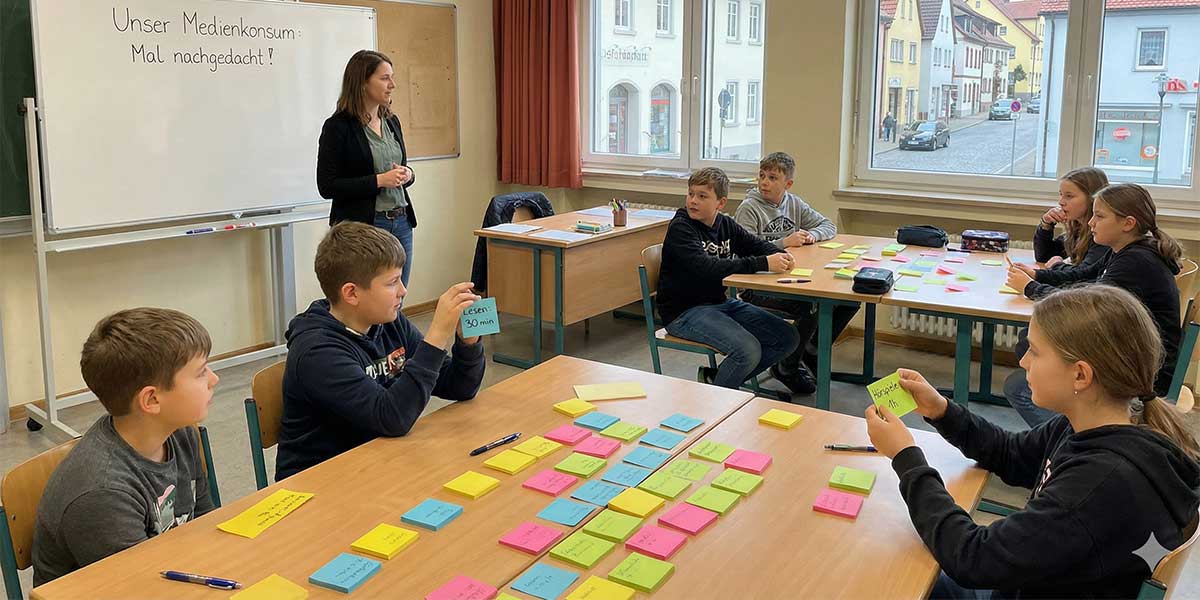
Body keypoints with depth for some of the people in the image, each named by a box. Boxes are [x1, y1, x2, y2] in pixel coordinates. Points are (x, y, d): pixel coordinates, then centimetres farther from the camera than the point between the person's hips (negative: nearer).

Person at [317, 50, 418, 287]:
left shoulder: (391, 122, 11)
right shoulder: (338, 126, -9)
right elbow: (327, 186, -12)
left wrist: (407, 175, -3)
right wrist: (379, 180, -18)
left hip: (401, 223, 6)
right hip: (362, 227, -6)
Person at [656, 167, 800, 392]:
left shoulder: (726, 224, 8)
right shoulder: (680, 228, -15)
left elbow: (758, 245, 13)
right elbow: (706, 268, -29)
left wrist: (780, 256, -13)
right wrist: (763, 264, -31)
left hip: (720, 302, 8)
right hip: (684, 311, -8)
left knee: (787, 338, 2)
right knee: (748, 350, -28)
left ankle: (714, 376, 9)